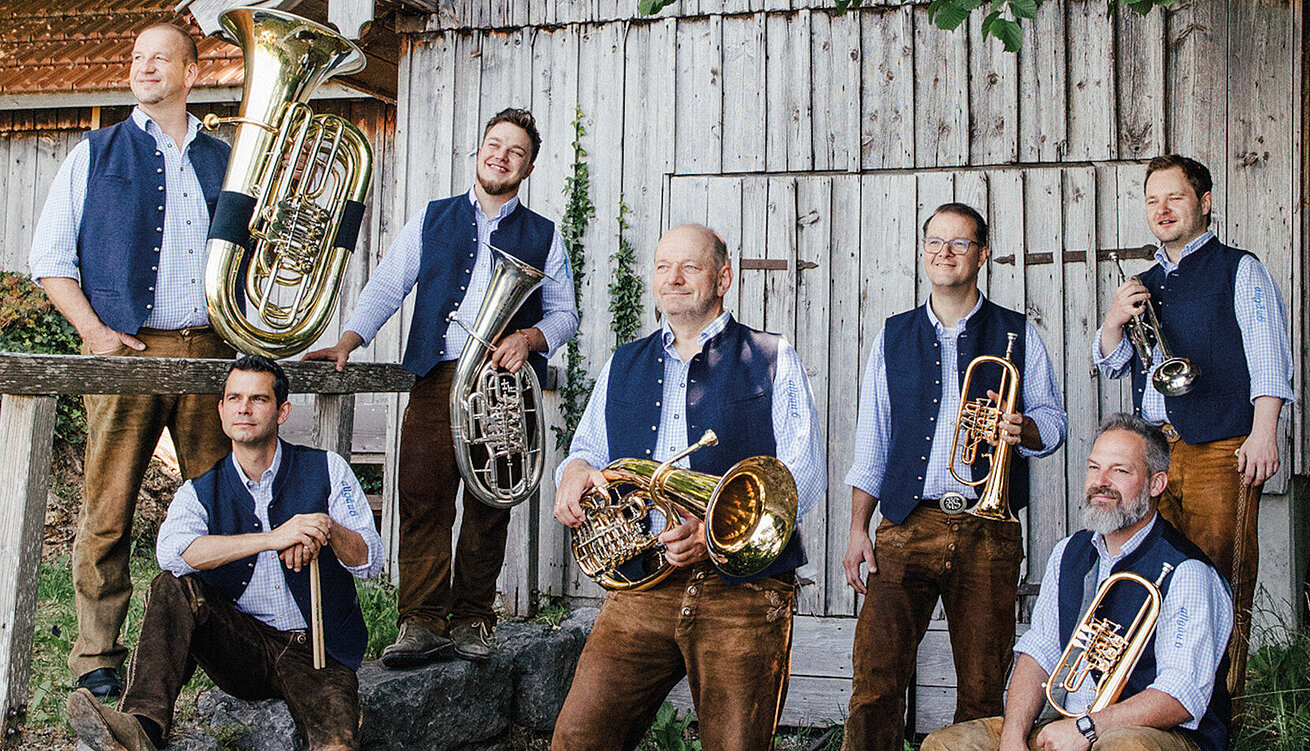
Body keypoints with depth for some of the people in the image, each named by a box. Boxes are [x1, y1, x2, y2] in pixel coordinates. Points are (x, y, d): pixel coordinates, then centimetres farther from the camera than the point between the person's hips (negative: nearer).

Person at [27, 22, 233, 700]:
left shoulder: (224, 161, 17)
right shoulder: (96, 154, 11)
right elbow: (49, 257, 7)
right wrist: (96, 332, -6)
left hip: (210, 350, 2)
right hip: (125, 350, -2)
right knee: (107, 510, -3)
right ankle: (97, 657, 5)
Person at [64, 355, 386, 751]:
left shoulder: (327, 470, 5)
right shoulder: (200, 492, 6)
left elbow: (371, 560, -1)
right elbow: (172, 552, -18)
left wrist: (327, 529, -23)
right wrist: (271, 538, -29)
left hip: (319, 652, -2)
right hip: (242, 650, 2)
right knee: (173, 586, -25)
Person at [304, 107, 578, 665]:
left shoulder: (543, 236, 16)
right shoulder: (432, 220, 17)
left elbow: (564, 313, 13)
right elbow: (386, 287, 10)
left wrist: (529, 338, -8)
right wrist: (348, 339, -4)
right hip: (437, 375, 0)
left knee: (489, 505, 0)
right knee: (422, 498, -10)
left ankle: (472, 621, 9)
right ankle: (423, 621, -6)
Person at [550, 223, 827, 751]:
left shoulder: (771, 361, 7)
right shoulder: (623, 367, 20)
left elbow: (804, 474, -3)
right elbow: (585, 451, 23)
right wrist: (575, 471, -3)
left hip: (745, 593, -3)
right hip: (641, 588, 3)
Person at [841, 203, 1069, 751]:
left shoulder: (1017, 335, 10)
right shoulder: (894, 337, 14)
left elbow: (1053, 420, 10)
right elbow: (871, 442, 13)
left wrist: (1022, 428, -14)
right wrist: (858, 530, 5)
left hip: (989, 533, 0)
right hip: (907, 526, 1)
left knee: (982, 693, 3)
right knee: (874, 684, -9)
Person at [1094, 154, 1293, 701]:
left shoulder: (1240, 271, 7)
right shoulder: (1144, 284, 23)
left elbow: (1268, 360, -3)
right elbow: (1110, 365, 21)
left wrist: (1263, 433, -16)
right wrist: (1115, 319, 1)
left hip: (1220, 450, -5)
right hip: (1153, 452, 5)